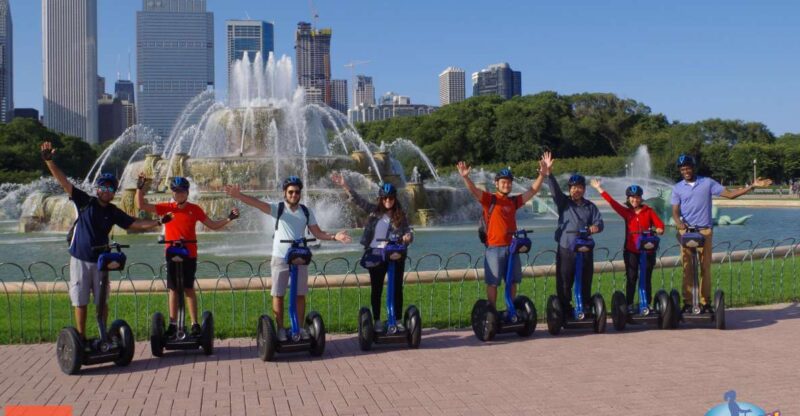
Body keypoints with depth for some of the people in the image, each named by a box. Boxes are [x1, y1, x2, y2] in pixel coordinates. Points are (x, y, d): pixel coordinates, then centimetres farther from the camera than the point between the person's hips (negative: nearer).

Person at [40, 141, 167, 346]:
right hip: (79, 259, -3)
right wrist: (49, 161, -21)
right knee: (80, 302, 3)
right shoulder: (85, 201, -5)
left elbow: (135, 223, 8)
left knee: (102, 302, 7)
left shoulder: (114, 212, 4)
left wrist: (158, 222, 0)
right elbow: (63, 182, -12)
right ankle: (81, 338, 12)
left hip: (101, 260, 3)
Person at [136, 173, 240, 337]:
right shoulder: (166, 208, 2)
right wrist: (140, 187, -11)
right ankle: (172, 324, 12)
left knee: (189, 288, 1)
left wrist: (229, 219, -7)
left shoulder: (194, 209, 1)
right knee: (173, 289, 7)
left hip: (189, 255, -1)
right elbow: (141, 205, 0)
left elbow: (213, 225, 5)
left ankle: (195, 324, 5)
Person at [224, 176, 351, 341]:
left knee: (300, 294, 7)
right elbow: (257, 203, -20)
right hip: (280, 258, -2)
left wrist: (334, 237, -11)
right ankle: (280, 329, 12)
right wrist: (239, 196, -36)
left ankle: (299, 327, 17)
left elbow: (317, 233, 6)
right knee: (278, 295, 2)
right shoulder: (278, 208, -4)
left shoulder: (306, 211, 5)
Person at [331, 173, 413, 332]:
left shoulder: (401, 215, 2)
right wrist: (345, 186, -12)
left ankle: (397, 320, 16)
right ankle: (377, 321, 14)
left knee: (397, 288, 5)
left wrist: (408, 237, -23)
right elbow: (358, 200, -2)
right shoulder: (374, 210, 3)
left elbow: (408, 232, 1)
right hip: (376, 254, 0)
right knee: (377, 289, 6)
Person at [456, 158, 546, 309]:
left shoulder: (514, 201, 11)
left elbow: (532, 191, 14)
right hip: (494, 248, -5)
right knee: (492, 282, 1)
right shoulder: (489, 199, -4)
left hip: (512, 246, 5)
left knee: (513, 281, 12)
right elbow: (474, 190, -19)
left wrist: (542, 175, 4)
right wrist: (465, 177, -37)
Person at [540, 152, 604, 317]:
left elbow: (599, 221, 5)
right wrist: (548, 174, -27)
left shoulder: (590, 206, 13)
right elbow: (555, 190, -10)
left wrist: (596, 227, -20)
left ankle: (586, 309, 16)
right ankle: (564, 311, 3)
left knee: (585, 282, 6)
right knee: (563, 282, -3)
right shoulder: (563, 203, 6)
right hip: (565, 249, -2)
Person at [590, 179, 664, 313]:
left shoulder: (648, 211, 5)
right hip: (631, 251, 0)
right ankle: (629, 305, 7)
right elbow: (612, 202, -1)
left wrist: (659, 230, -26)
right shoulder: (626, 212, 5)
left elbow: (659, 224, -2)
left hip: (647, 250, 0)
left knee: (647, 278, 6)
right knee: (631, 278, 2)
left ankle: (647, 304, 13)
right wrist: (599, 188, -5)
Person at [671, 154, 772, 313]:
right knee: (687, 269, -2)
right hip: (686, 232, 0)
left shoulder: (707, 183, 5)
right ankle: (688, 303, 1)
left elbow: (730, 194, 5)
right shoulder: (677, 188, 7)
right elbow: (675, 212, 2)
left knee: (705, 268, 0)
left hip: (704, 231, 0)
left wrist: (752, 186, -2)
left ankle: (705, 302, 5)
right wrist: (680, 223, -20)